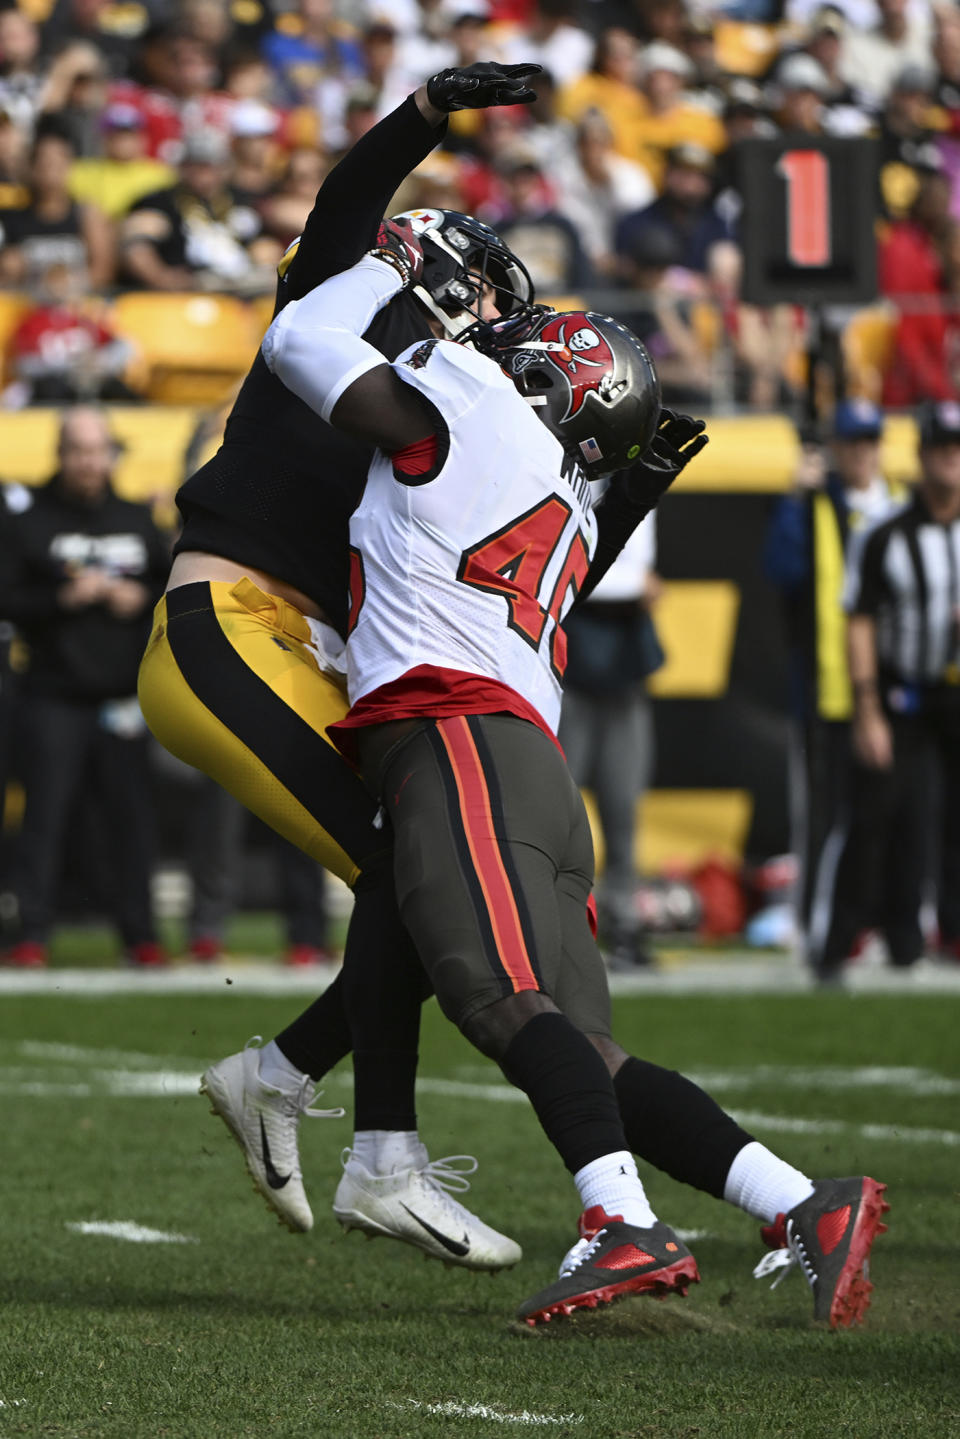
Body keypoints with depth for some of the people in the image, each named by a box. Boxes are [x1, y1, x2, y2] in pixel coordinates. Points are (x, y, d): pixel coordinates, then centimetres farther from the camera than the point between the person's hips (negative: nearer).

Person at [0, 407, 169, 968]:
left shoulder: (138, 522, 14)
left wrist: (143, 599, -2)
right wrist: (63, 600, -14)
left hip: (123, 697, 2)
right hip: (55, 698, -2)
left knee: (133, 813, -1)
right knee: (46, 812, -7)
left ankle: (141, 933, 5)